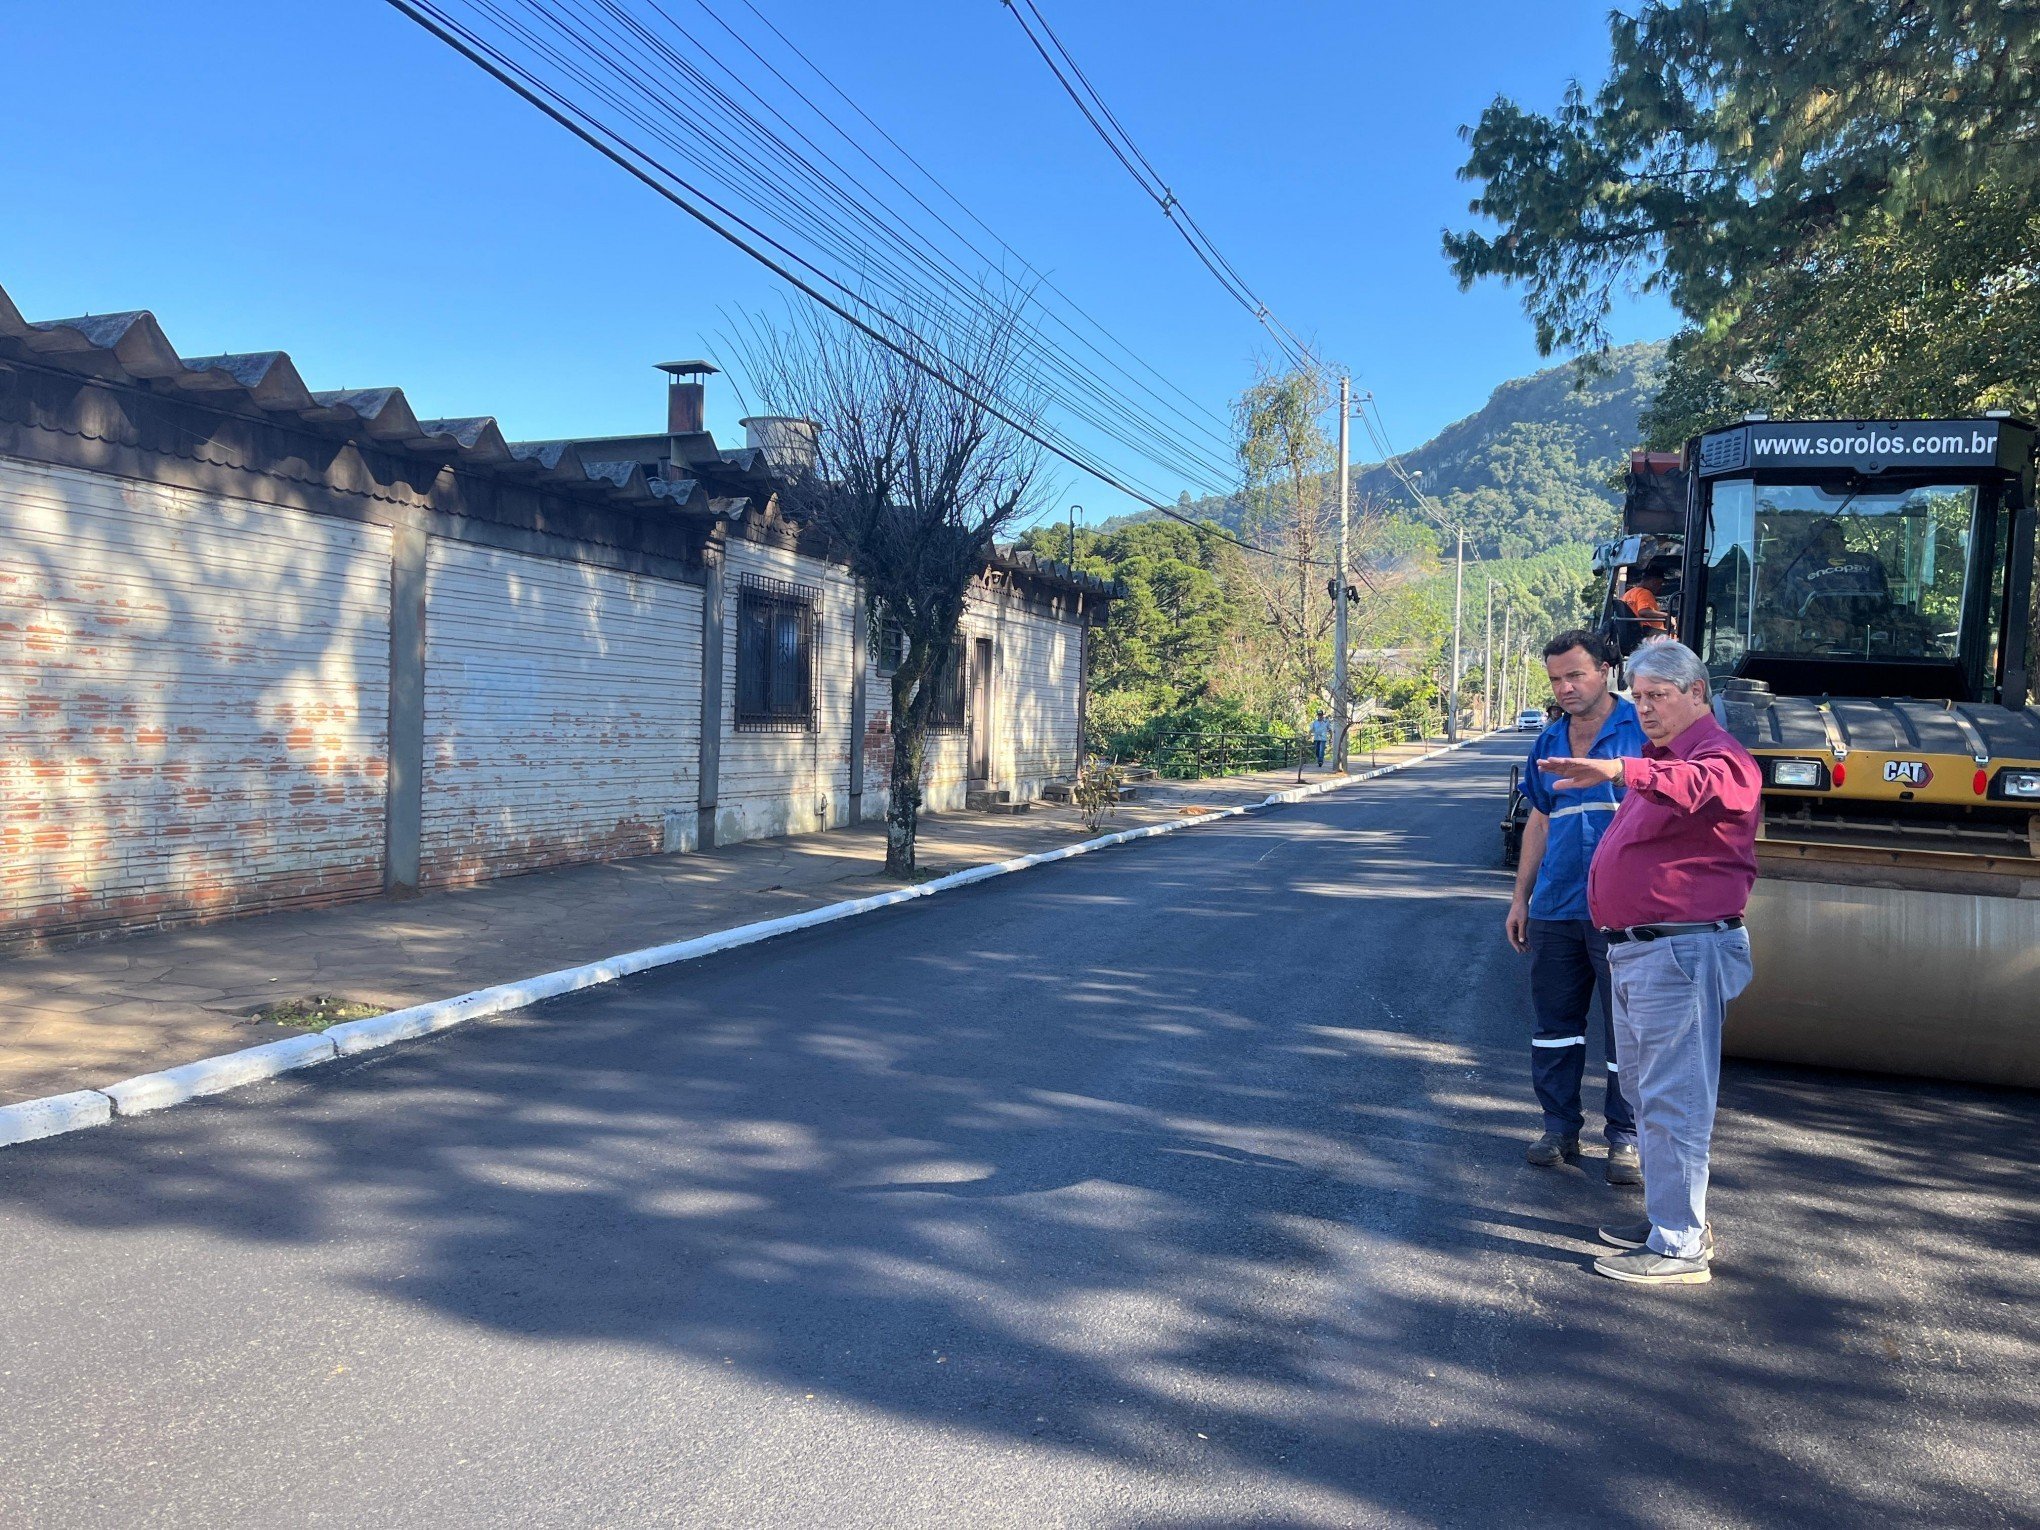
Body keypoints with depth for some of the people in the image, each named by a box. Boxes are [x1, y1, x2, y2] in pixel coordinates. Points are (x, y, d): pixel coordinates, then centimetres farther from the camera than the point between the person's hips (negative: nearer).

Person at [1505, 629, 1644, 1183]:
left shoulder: (1644, 731, -4)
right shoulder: (1549, 742, 12)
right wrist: (1520, 897, 18)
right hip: (1555, 909, 5)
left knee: (1627, 1028, 3)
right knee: (1554, 1023, 10)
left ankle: (1625, 1138, 16)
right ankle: (1560, 1128, 22)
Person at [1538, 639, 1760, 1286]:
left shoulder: (1719, 758, -14)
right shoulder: (1659, 759, 19)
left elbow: (1692, 786, -39)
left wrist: (1617, 770, -56)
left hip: (1681, 952, -11)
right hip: (1635, 950, 11)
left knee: (1673, 1101, -6)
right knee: (1646, 1092, 20)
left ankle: (1679, 1248, 2)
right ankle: (1675, 1217, 34)